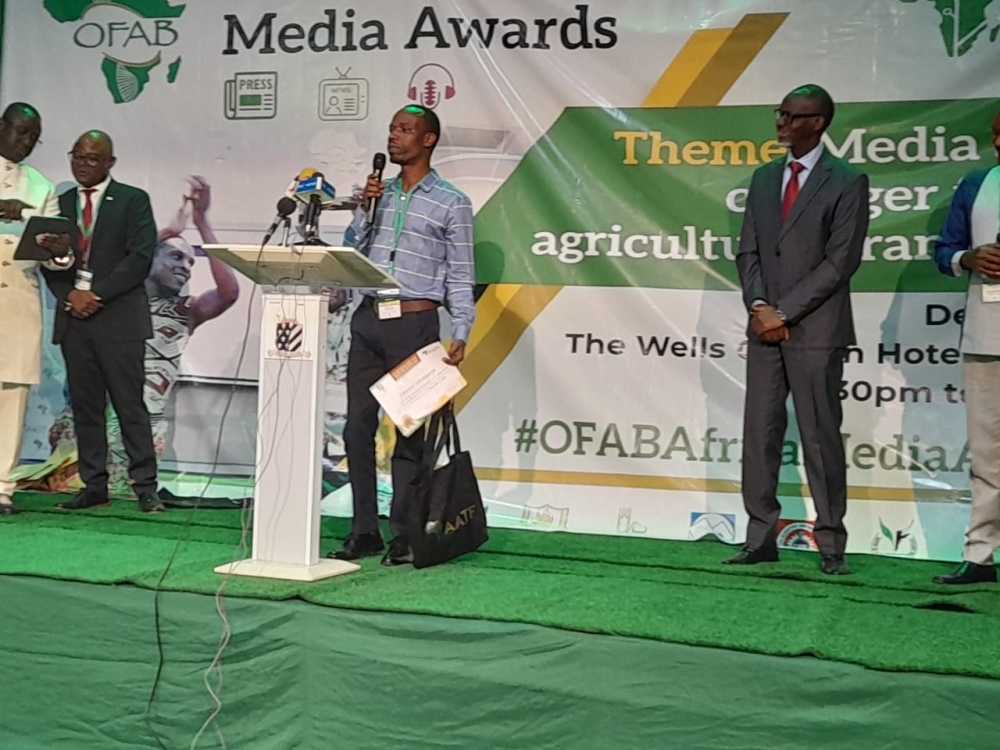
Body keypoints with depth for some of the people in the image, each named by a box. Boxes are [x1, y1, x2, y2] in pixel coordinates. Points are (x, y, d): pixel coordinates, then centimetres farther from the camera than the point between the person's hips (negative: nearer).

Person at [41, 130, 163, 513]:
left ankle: (145, 487, -2)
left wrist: (97, 294, -13)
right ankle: (93, 485, 10)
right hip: (73, 317, 5)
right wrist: (69, 295, -7)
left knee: (130, 404, -5)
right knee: (85, 405, 5)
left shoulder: (132, 200, 3)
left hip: (119, 318, -4)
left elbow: (141, 257, -7)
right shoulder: (61, 203, 16)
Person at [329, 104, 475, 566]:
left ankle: (404, 536, 5)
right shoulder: (380, 192, 16)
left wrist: (460, 333, -9)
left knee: (409, 432, -1)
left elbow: (460, 275, 1)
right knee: (357, 427, 3)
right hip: (368, 320, 5)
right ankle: (364, 531, 11)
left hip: (415, 323, -5)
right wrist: (365, 208, -1)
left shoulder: (451, 202, 3)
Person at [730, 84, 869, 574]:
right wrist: (759, 306, -5)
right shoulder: (764, 179, 14)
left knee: (820, 437, -1)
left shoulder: (847, 183, -4)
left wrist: (784, 312, -13)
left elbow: (841, 261, -10)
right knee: (759, 434, 5)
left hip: (815, 330, -5)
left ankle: (830, 546, 7)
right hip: (765, 327, 5)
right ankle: (760, 539, 13)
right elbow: (748, 251, 12)